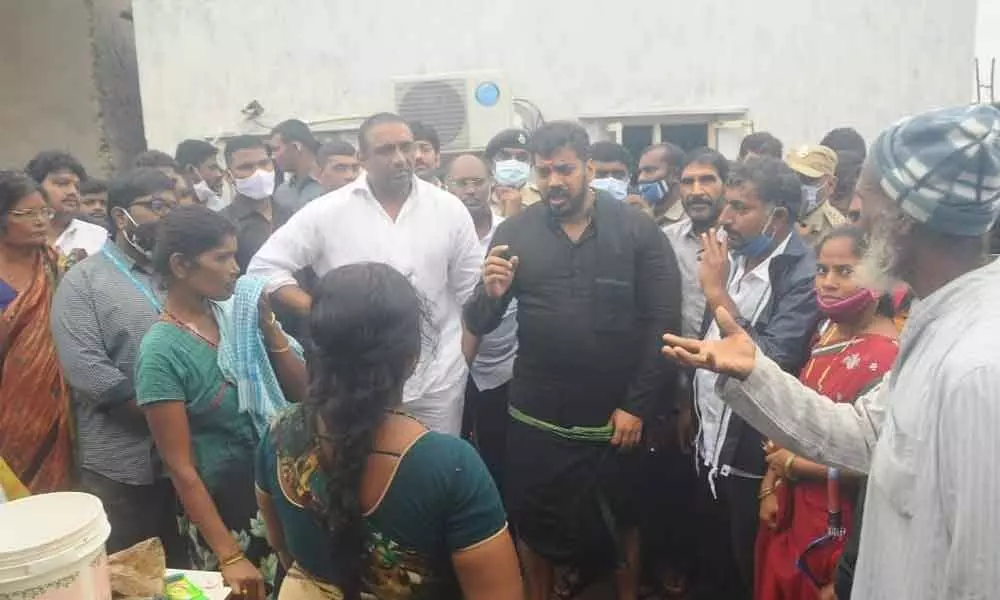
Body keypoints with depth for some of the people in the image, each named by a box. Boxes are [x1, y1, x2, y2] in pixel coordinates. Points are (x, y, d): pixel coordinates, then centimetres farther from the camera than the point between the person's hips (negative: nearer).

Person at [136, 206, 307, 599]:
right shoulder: (162, 352, -19)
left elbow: (300, 392, 0)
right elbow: (180, 467, -16)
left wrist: (267, 323, -14)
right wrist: (229, 556, -17)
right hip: (220, 512, -5)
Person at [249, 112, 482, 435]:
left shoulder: (449, 208, 0)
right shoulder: (328, 211, -5)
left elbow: (471, 292, 5)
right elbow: (265, 267, -1)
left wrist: (466, 361, 3)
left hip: (439, 378, 1)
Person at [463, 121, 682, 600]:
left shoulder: (638, 230, -6)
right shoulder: (513, 232, -2)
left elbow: (664, 322, -7)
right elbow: (478, 325, -3)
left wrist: (637, 405, -9)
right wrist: (490, 294, -24)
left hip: (617, 417, -1)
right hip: (535, 418, 1)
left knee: (623, 521, 20)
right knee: (533, 525, 17)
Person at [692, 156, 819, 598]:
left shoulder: (804, 275, -21)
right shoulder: (733, 257, 4)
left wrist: (717, 293, -25)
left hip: (755, 458, -7)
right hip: (711, 446, 7)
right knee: (718, 561, 23)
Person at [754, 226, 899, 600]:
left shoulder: (886, 356, -24)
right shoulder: (826, 332, 2)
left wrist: (792, 464, -13)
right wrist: (771, 485, 1)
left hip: (838, 521, -7)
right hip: (790, 505, 8)